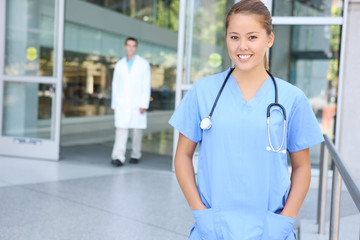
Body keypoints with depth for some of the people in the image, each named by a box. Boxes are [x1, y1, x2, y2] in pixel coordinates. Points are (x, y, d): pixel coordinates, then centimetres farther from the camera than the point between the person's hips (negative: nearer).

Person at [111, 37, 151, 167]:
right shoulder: (119, 64, 12)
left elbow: (146, 85, -1)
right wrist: (114, 104, 10)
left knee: (137, 129, 4)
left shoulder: (143, 64, 4)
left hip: (137, 104, -1)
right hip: (122, 104, 1)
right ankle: (118, 157, -15)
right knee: (121, 129, -9)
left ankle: (135, 155, 18)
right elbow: (115, 85, 14)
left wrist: (144, 104, -9)